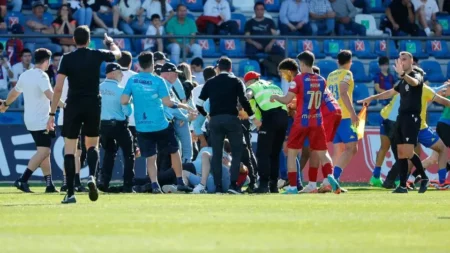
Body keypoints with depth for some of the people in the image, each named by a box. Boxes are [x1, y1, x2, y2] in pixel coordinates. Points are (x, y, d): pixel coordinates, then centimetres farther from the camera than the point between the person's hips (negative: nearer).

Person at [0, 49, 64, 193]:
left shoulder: (25, 75, 11)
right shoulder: (41, 76, -13)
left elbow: (14, 93, 27)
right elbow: (50, 95, -29)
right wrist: (64, 105, -36)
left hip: (30, 120, 9)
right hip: (41, 121, -9)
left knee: (45, 152, 13)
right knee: (43, 152, -12)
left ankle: (49, 184, 11)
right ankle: (22, 180, -20)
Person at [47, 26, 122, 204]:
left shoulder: (67, 59, -5)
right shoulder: (97, 56, 0)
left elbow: (58, 88, -10)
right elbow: (117, 54, 23)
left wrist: (52, 113, -5)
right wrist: (110, 42, 44)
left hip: (73, 106, -2)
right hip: (93, 105, 2)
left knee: (69, 150, 4)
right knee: (92, 145, 18)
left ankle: (70, 193, -3)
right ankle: (92, 176, -12)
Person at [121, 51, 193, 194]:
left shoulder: (132, 80, 0)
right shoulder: (157, 81, -9)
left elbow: (123, 101, -4)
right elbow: (167, 102, -14)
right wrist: (181, 106, 1)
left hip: (142, 127, 2)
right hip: (160, 125, -2)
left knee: (150, 158, 6)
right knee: (174, 151, 16)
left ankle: (154, 185, -11)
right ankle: (180, 183, 20)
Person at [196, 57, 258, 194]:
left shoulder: (210, 83, 10)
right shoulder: (236, 81, 3)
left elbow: (199, 104, 8)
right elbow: (243, 100, -7)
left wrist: (206, 115, 26)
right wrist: (252, 117, 2)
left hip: (215, 120, 2)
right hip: (231, 119, -2)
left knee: (216, 154, 8)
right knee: (237, 152, 5)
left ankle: (218, 187, 5)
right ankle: (233, 184, -8)